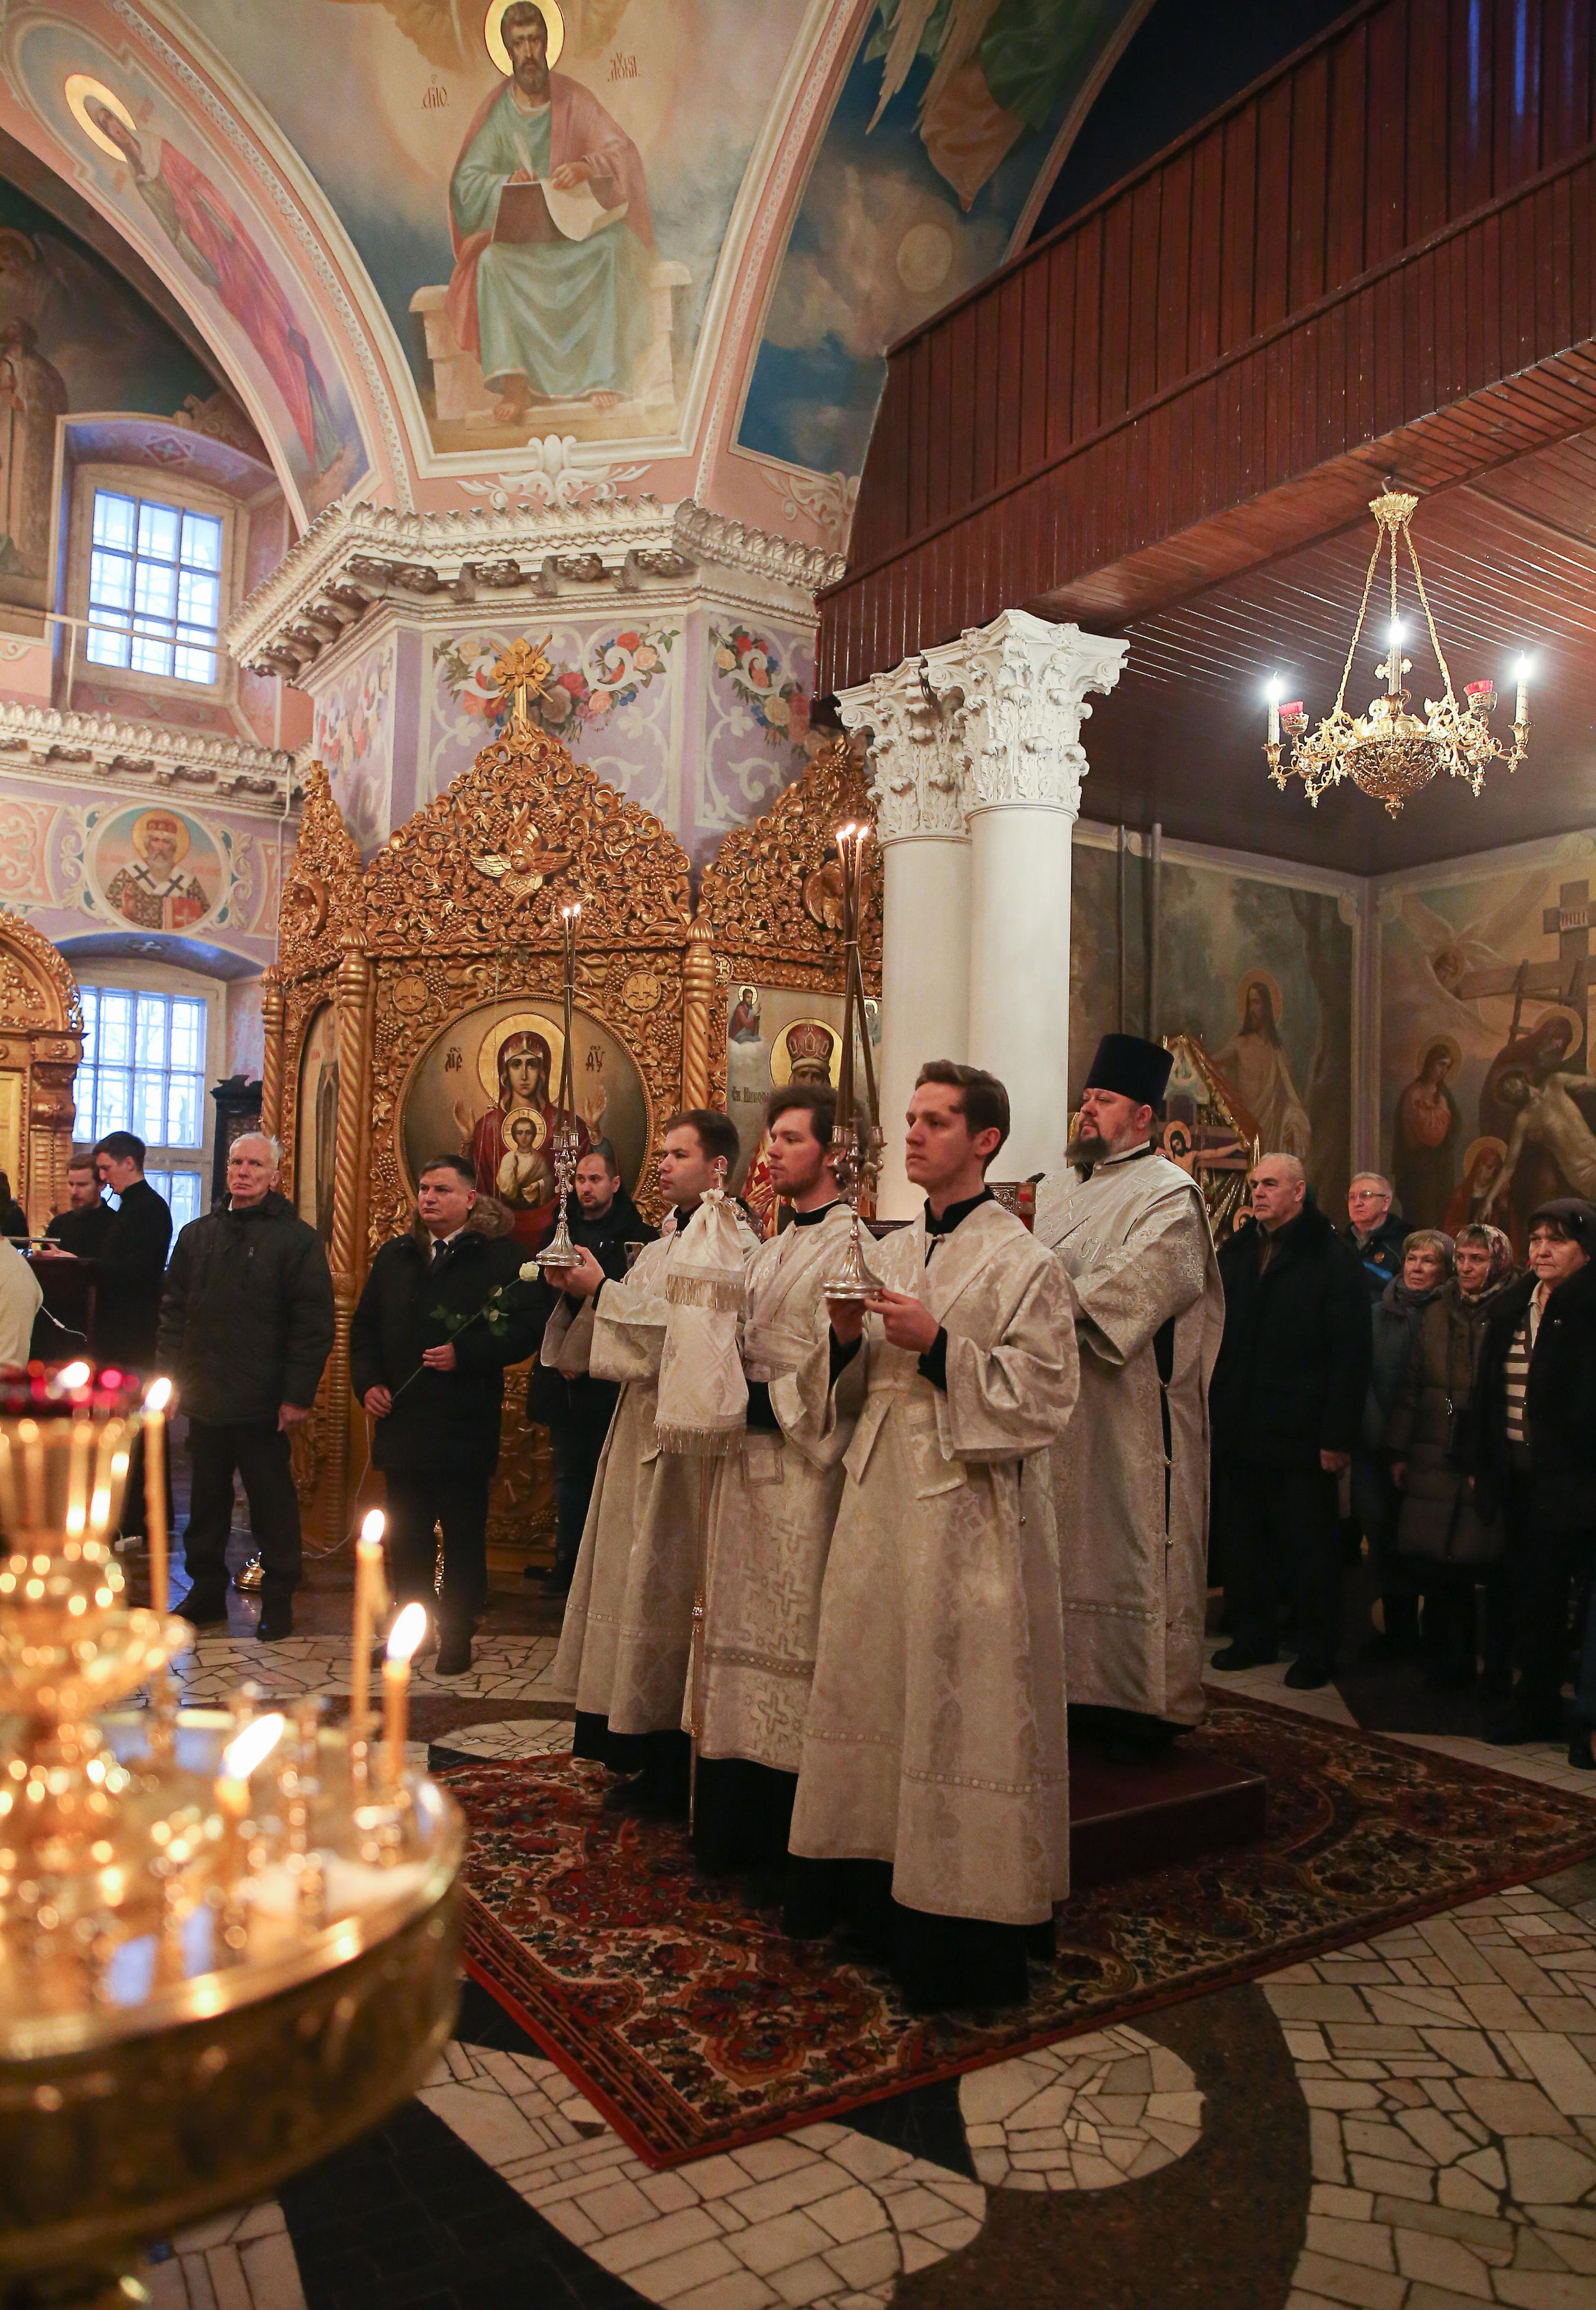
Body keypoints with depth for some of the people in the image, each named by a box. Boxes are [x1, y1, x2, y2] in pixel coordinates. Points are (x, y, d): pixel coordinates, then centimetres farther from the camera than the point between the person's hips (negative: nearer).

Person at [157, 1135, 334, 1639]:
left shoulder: (297, 1238, -5)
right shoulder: (197, 1234, 12)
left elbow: (313, 1325, -10)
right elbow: (173, 1310, 14)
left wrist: (297, 1395, -14)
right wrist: (170, 1375, 4)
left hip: (262, 1403, -5)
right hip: (204, 1397, 5)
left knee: (272, 1503, 5)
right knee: (207, 1498, 14)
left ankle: (279, 1599, 16)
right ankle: (206, 1588, 28)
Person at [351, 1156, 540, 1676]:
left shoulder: (501, 1255, -5)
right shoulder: (395, 1256, 13)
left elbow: (524, 1331, -11)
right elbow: (364, 1326, 17)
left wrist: (465, 1355, -21)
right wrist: (368, 1383, 3)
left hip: (466, 1424, -5)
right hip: (401, 1421, 5)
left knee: (464, 1536, 6)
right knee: (406, 1534, 13)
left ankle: (458, 1636, 17)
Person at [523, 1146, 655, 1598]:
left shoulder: (639, 1238, -2)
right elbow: (539, 1302, 10)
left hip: (609, 1379, -4)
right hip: (563, 1379, 4)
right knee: (569, 1475, 10)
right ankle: (567, 1565, 17)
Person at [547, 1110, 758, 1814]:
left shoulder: (735, 1248, -12)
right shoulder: (661, 1247, 16)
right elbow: (629, 1338, 14)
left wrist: (602, 1291, -17)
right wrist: (582, 1294, -2)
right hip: (641, 1431, 9)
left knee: (668, 1591, -2)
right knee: (640, 1588, 12)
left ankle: (675, 1771, 11)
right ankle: (647, 1761, 23)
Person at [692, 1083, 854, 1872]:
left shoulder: (855, 1245, -9)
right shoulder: (767, 1253, 18)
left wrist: (774, 1397, -15)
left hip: (805, 1465, -8)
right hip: (747, 1458, 8)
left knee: (795, 1624, -3)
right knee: (744, 1623, 12)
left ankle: (796, 1830, 10)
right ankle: (737, 1823, 24)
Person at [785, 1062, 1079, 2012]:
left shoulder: (1025, 1262, -8)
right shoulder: (891, 1252, 12)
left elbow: (1046, 1399, -15)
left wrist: (938, 1345, -20)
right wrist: (850, 1338, -3)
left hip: (970, 1511, -7)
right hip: (881, 1498, 7)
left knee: (960, 1709, 0)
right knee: (871, 1687, 13)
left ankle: (964, 1930, 15)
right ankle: (876, 1898, 31)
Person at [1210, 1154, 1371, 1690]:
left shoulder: (1332, 1258, -6)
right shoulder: (1235, 1253, 12)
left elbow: (1351, 1353, -10)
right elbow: (1215, 1338, 15)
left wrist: (1337, 1436, -15)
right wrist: (1211, 1409, 6)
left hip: (1300, 1434, -6)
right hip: (1239, 1431, 6)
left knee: (1310, 1546, 5)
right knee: (1244, 1542, 12)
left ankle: (1317, 1652, 17)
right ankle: (1254, 1636, 26)